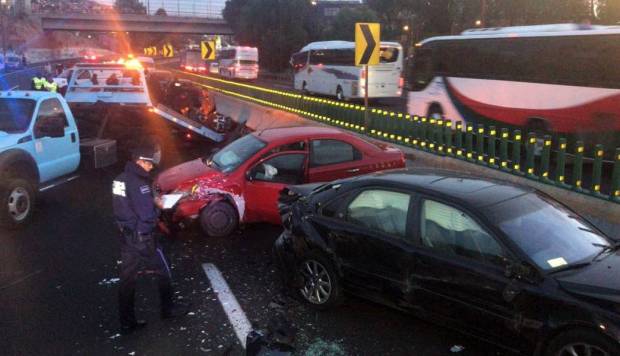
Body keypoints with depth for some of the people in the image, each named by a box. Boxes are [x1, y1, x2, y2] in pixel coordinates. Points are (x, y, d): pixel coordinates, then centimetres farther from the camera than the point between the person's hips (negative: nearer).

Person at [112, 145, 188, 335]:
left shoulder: (120, 179, 5)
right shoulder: (138, 183, -24)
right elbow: (147, 215, -26)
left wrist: (152, 201, 3)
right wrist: (156, 204, -6)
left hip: (126, 237, 8)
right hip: (142, 238, -8)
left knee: (127, 280, 12)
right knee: (163, 272, 13)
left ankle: (127, 323, 21)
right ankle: (168, 309, 30)